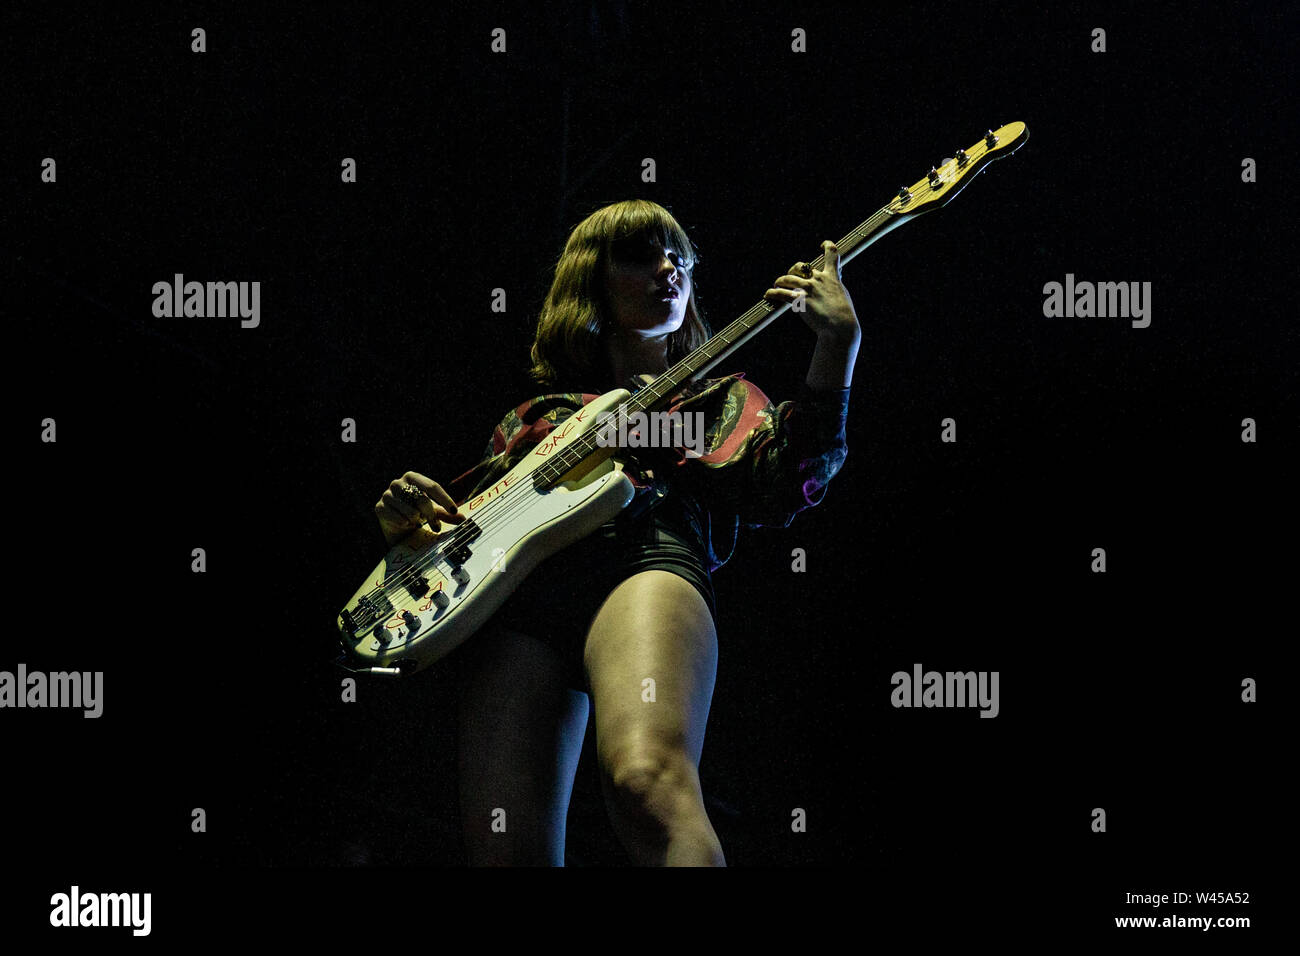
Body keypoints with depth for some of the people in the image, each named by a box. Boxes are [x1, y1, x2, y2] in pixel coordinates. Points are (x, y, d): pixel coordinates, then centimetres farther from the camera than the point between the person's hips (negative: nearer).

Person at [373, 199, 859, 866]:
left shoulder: (719, 399, 30)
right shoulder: (530, 419, 37)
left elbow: (781, 489, 8)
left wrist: (837, 347, 0)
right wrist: (404, 521, 10)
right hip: (514, 592, 3)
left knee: (648, 782, -37)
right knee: (507, 856, -19)